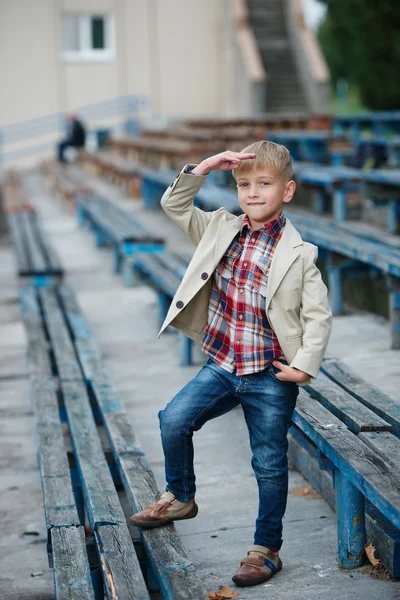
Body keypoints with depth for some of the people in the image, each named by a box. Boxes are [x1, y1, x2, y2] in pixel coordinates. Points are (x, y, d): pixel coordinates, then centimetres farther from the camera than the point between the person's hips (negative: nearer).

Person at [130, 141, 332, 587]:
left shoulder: (298, 253, -11)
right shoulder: (221, 229, 3)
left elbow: (318, 314, -8)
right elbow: (174, 206, 6)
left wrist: (304, 366, -15)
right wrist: (204, 168, -6)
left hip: (271, 377, -4)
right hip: (222, 365, 4)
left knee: (270, 465, 6)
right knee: (174, 421, -7)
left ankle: (267, 549, 22)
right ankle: (180, 498, 20)